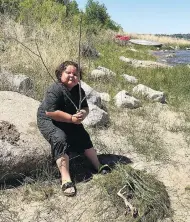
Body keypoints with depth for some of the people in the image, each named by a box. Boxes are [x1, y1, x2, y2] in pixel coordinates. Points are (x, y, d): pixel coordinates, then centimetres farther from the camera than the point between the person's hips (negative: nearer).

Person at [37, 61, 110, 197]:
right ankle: (66, 179, -29)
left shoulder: (79, 91, -2)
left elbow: (85, 108, 4)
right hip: (48, 121, -7)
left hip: (70, 121, 8)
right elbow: (50, 112, -32)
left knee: (84, 138, 2)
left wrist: (83, 114, -22)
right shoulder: (55, 90, -26)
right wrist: (71, 118, -31)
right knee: (61, 140, -30)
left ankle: (98, 166, 20)